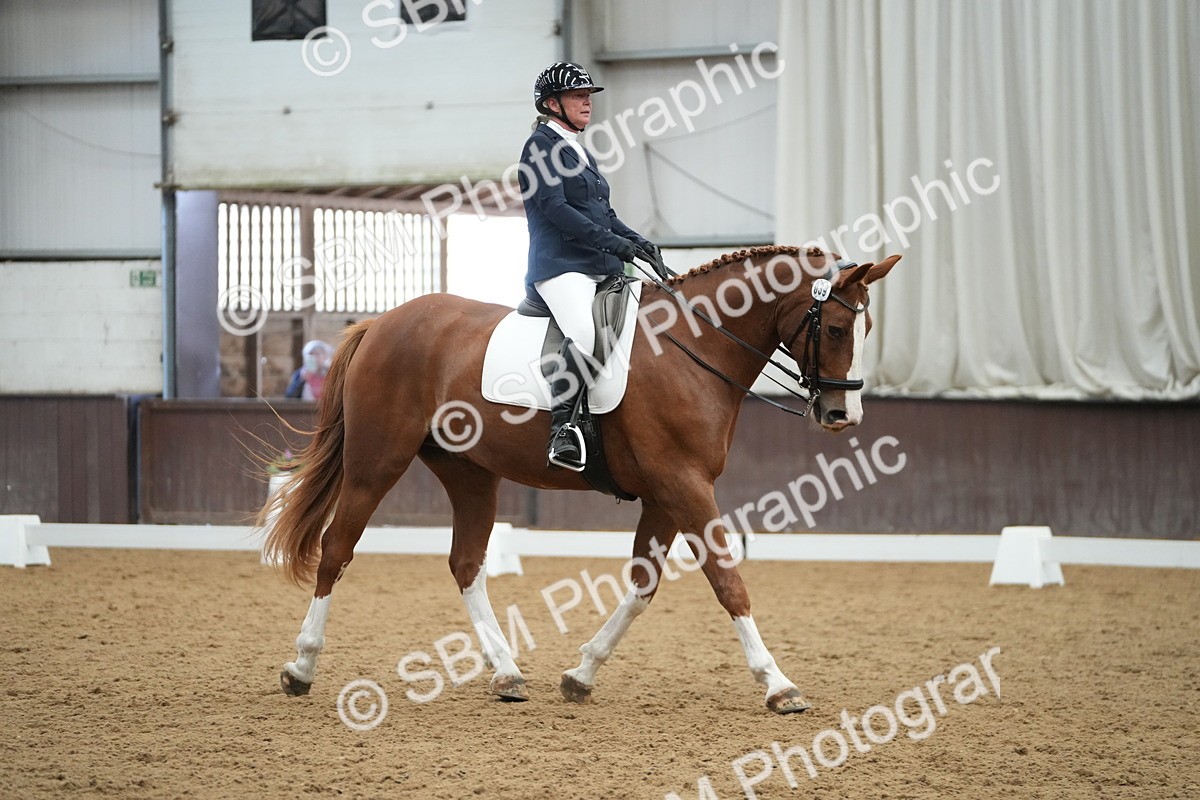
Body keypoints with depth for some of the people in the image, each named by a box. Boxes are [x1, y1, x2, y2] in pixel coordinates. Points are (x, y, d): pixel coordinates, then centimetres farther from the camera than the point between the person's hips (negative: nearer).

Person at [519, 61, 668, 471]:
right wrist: (612, 242, -18)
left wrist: (637, 241, 5)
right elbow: (554, 208, -14)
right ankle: (562, 429, -32)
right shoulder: (541, 145, -2)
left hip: (603, 268, 10)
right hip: (560, 266, -10)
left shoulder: (580, 152, 25)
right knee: (585, 335, -34)